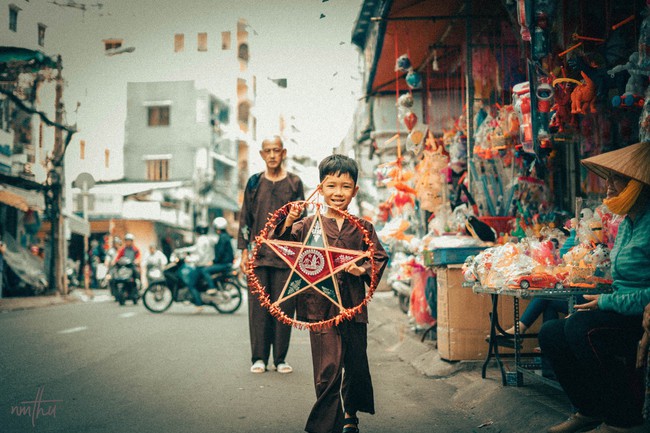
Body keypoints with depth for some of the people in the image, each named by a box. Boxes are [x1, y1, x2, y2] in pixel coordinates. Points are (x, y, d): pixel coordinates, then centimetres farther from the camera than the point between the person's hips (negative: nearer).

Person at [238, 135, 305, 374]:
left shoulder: (294, 183, 6)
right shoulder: (254, 182, 9)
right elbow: (245, 218, 10)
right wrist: (244, 251, 5)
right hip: (258, 254, 1)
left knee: (284, 307, 1)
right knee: (258, 307, 1)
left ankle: (280, 358, 11)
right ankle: (259, 357, 10)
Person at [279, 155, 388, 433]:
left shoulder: (363, 228, 5)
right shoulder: (309, 224, 0)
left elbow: (380, 258, 7)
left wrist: (364, 270, -12)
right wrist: (288, 223, -21)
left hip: (354, 306, 3)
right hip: (320, 307, -2)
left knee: (357, 365, 16)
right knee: (327, 369, -6)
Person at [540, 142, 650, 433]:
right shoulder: (627, 223, 13)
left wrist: (607, 302, -17)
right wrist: (600, 303, 7)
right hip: (625, 317, 10)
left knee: (581, 327, -29)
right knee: (551, 334, 1)